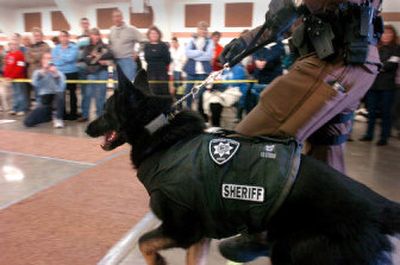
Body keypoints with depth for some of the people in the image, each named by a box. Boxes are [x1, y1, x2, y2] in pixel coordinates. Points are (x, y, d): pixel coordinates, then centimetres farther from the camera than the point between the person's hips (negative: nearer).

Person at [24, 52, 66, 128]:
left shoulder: (59, 73, 1)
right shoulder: (37, 72, 7)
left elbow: (62, 88, -17)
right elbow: (35, 84, -15)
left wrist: (56, 75, -28)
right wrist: (42, 71, -22)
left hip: (56, 99, -3)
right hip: (44, 102, 3)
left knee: (60, 94, -39)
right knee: (28, 122, -11)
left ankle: (58, 118, -19)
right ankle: (49, 115, 17)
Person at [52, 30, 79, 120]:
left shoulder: (74, 47, 1)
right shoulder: (55, 48, 9)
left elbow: (71, 57, -16)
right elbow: (56, 61, -4)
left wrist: (61, 57, -9)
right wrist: (67, 59, -13)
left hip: (72, 73, -2)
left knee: (72, 93, 5)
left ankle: (73, 113, 13)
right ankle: (62, 114, 16)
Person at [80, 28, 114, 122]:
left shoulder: (104, 46, 9)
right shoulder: (88, 48, 11)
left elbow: (110, 55, -10)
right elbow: (86, 59, -4)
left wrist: (98, 56, -13)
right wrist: (99, 61, -12)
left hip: (102, 72, -1)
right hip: (91, 73, 1)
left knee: (100, 95, 1)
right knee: (88, 94, 0)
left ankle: (100, 115, 12)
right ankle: (85, 115, 9)